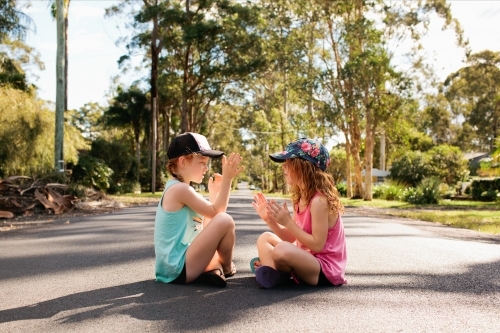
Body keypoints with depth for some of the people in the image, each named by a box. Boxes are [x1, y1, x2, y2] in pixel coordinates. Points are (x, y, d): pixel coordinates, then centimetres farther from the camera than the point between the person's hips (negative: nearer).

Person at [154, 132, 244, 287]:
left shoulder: (178, 189, 15)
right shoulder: (180, 189, -16)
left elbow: (206, 226, 16)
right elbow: (216, 212, -16)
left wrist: (214, 194, 9)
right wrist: (227, 179, -15)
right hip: (179, 269, -11)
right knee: (225, 220, -17)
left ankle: (214, 268, 2)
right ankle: (227, 268, 7)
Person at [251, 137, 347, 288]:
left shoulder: (319, 201, -23)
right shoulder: (300, 198, 4)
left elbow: (318, 245, -23)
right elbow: (291, 238, 8)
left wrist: (287, 221, -23)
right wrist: (269, 218, -4)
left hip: (325, 269, -9)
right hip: (308, 258, 9)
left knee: (282, 250, -34)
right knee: (265, 238, 9)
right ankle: (270, 272, -13)